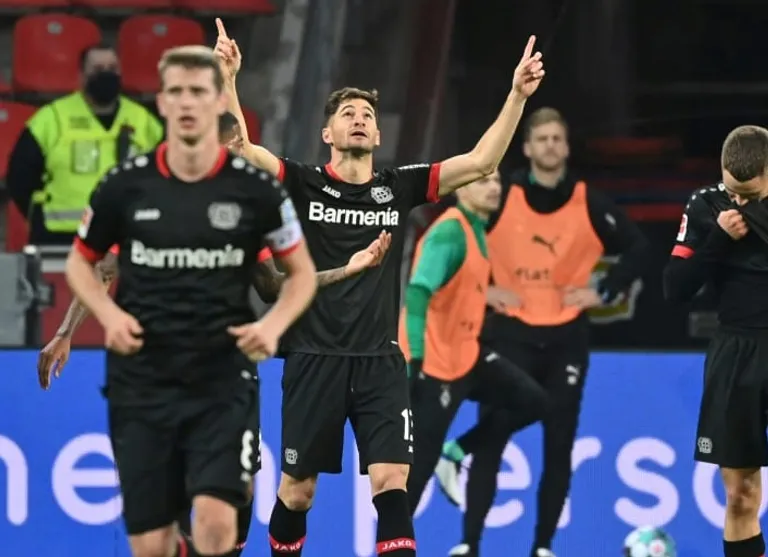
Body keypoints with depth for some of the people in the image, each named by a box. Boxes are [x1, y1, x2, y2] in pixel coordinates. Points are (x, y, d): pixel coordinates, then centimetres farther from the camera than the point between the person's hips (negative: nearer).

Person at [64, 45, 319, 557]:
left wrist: (274, 324, -10)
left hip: (222, 381, -2)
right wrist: (109, 314, -6)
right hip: (141, 382, 2)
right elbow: (80, 262, 13)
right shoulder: (125, 186, -2)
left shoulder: (256, 189, -4)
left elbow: (303, 272, 8)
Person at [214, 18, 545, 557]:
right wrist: (228, 78, -25)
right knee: (297, 491, 7)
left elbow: (480, 162, 0)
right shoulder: (305, 184, 0)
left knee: (391, 485, -11)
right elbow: (240, 149, -13)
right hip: (315, 358, -1)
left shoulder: (399, 187, 6)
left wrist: (517, 96, -9)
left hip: (380, 361, 1)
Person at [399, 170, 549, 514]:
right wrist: (415, 359, -39)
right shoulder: (450, 233, -20)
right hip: (435, 363, -9)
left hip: (465, 354, 9)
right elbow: (418, 292, -31)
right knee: (419, 463, -5)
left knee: (534, 402, 9)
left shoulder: (476, 229, 9)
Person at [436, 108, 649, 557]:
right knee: (492, 436, -7)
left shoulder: (590, 204, -2)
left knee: (559, 445, 2)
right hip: (511, 333, -1)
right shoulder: (500, 199, -4)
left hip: (567, 337, 1)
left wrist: (604, 292, -2)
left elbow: (638, 247, 6)